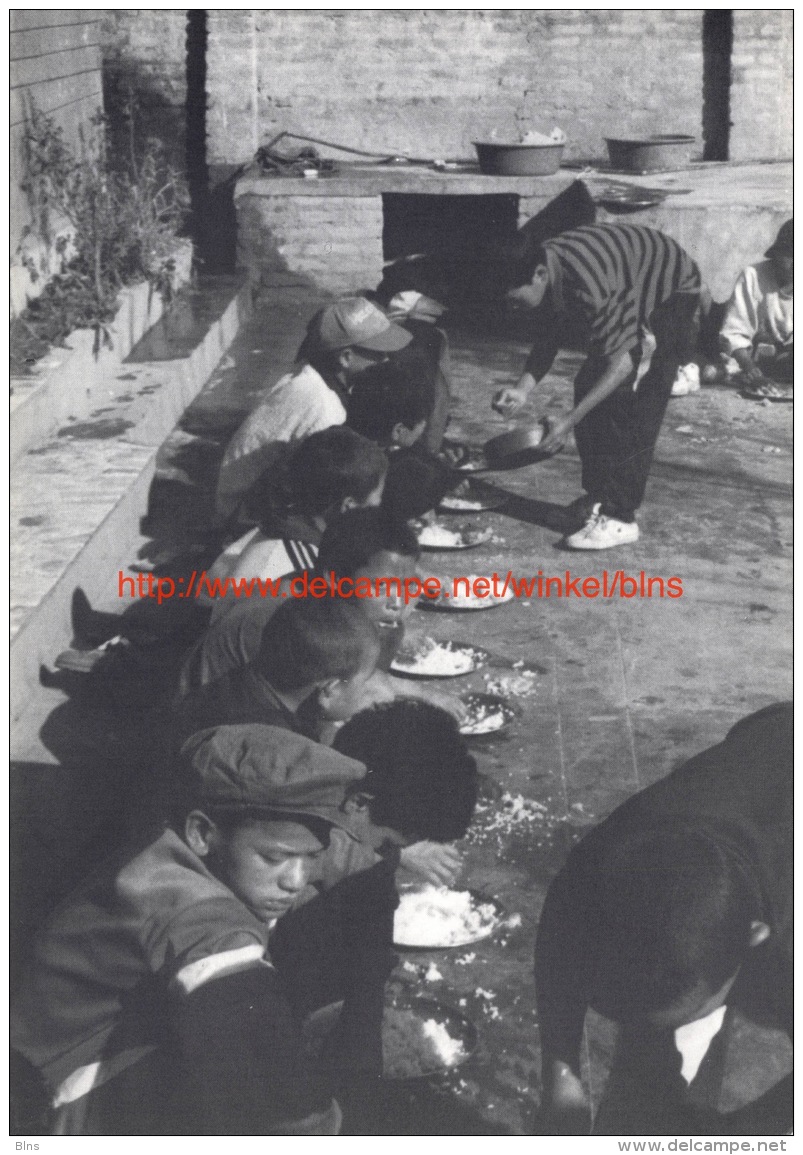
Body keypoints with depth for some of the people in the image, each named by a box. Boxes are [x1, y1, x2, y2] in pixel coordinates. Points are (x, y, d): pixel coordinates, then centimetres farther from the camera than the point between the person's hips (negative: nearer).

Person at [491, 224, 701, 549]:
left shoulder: (588, 287, -40)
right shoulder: (543, 272, -15)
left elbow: (621, 363, -34)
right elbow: (548, 341, -2)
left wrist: (569, 421, -35)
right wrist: (522, 390, -19)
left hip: (670, 291, -8)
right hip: (629, 292, 9)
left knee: (630, 408, -16)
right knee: (588, 387, 4)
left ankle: (619, 517, -14)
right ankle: (599, 494, 16)